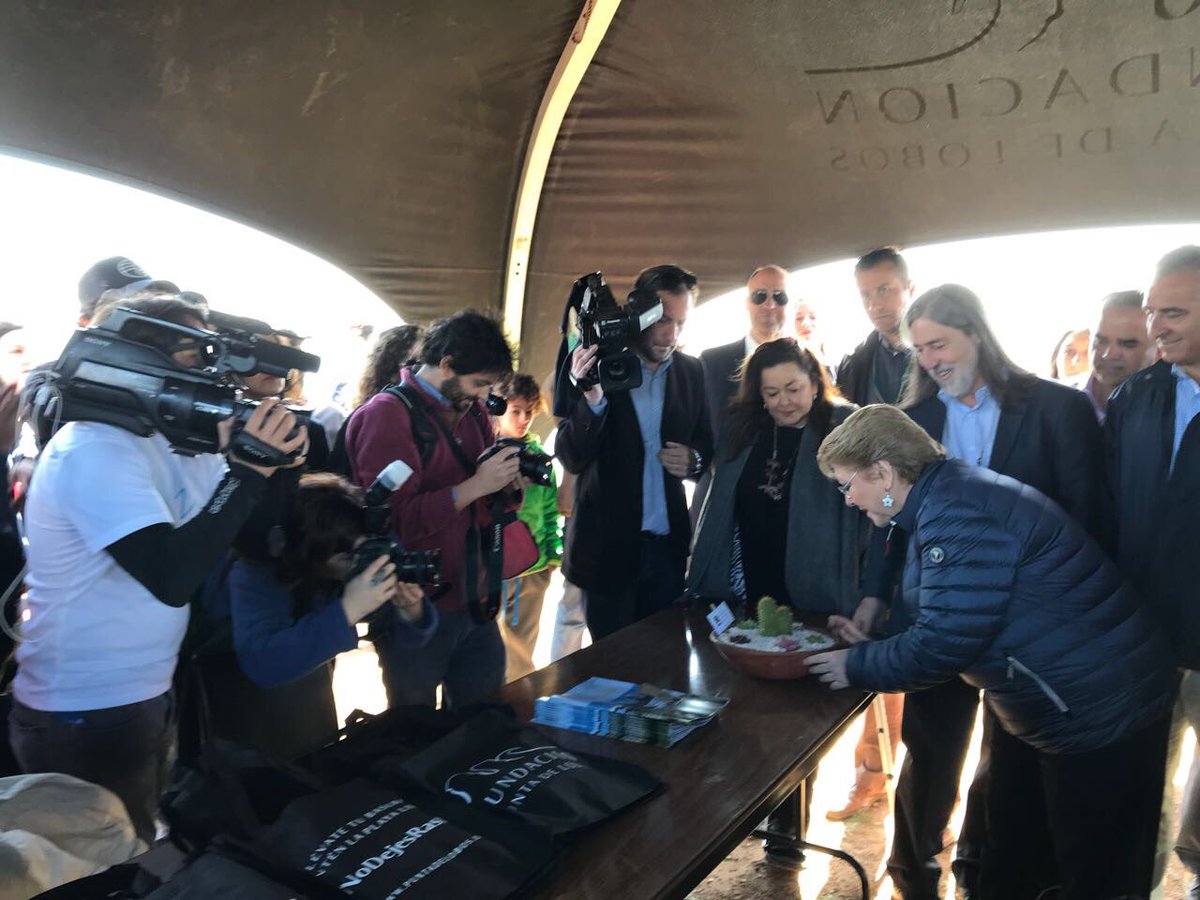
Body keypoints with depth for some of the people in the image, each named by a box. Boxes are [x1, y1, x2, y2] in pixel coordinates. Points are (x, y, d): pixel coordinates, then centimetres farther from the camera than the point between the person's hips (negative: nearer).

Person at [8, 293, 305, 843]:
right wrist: (249, 470, -31)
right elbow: (173, 576, -32)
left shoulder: (158, 436, 4)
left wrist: (272, 458, -11)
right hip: (86, 716, -9)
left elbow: (240, 538, 4)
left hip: (141, 696, 9)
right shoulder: (96, 450, -22)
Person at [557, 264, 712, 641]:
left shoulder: (692, 371, 2)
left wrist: (693, 460, -9)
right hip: (608, 547, -3)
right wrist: (592, 399, -30)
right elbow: (571, 458, -13)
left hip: (668, 545, 3)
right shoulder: (594, 366, -8)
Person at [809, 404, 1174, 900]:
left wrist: (857, 667, -13)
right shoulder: (939, 499, 5)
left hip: (1099, 711, -10)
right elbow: (945, 615, 13)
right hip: (1035, 707, 10)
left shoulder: (957, 513, -27)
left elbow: (944, 644, -27)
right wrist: (873, 644, 3)